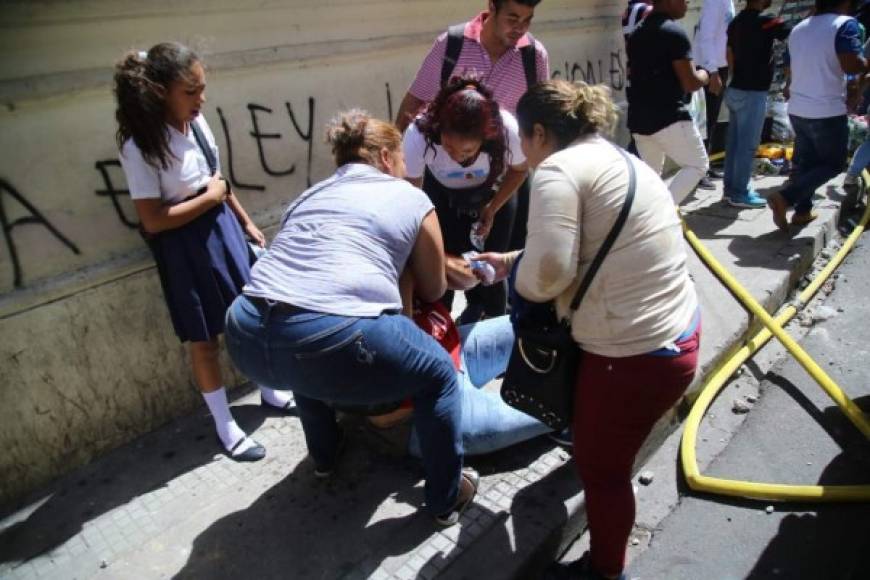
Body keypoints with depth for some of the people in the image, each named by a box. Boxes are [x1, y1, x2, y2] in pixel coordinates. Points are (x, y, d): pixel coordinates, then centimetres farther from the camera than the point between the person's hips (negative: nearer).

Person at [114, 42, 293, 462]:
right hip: (185, 247, -6)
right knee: (203, 339, 7)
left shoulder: (196, 122, -1)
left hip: (223, 230, 6)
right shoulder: (139, 147, -20)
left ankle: (270, 391, 39)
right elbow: (153, 221, -21)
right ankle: (225, 426, 24)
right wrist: (209, 197, -16)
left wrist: (246, 222, 16)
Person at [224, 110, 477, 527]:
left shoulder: (308, 195, 28)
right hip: (334, 340, -6)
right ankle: (446, 499, 32)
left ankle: (325, 455, 56)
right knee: (439, 375, 20)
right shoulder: (412, 199, 16)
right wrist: (402, 263, 47)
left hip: (247, 341, 7)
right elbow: (434, 291, 25)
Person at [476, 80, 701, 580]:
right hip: (677, 330, 9)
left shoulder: (558, 169, -15)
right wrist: (512, 260, 22)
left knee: (602, 469, 14)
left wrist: (515, 276, -3)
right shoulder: (617, 159, 15)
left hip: (637, 354, -9)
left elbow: (547, 275, -24)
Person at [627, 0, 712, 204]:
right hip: (669, 117, -8)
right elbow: (690, 83, -14)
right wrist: (704, 75, 7)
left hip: (639, 118, 8)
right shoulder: (674, 33, -12)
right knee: (698, 165, 6)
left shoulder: (637, 35, 13)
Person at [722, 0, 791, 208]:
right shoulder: (765, 21, -15)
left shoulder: (736, 22, 11)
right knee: (747, 145, -3)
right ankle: (739, 193, 2)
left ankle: (731, 188, 17)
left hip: (735, 90, 8)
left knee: (734, 142, 11)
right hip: (752, 93, -8)